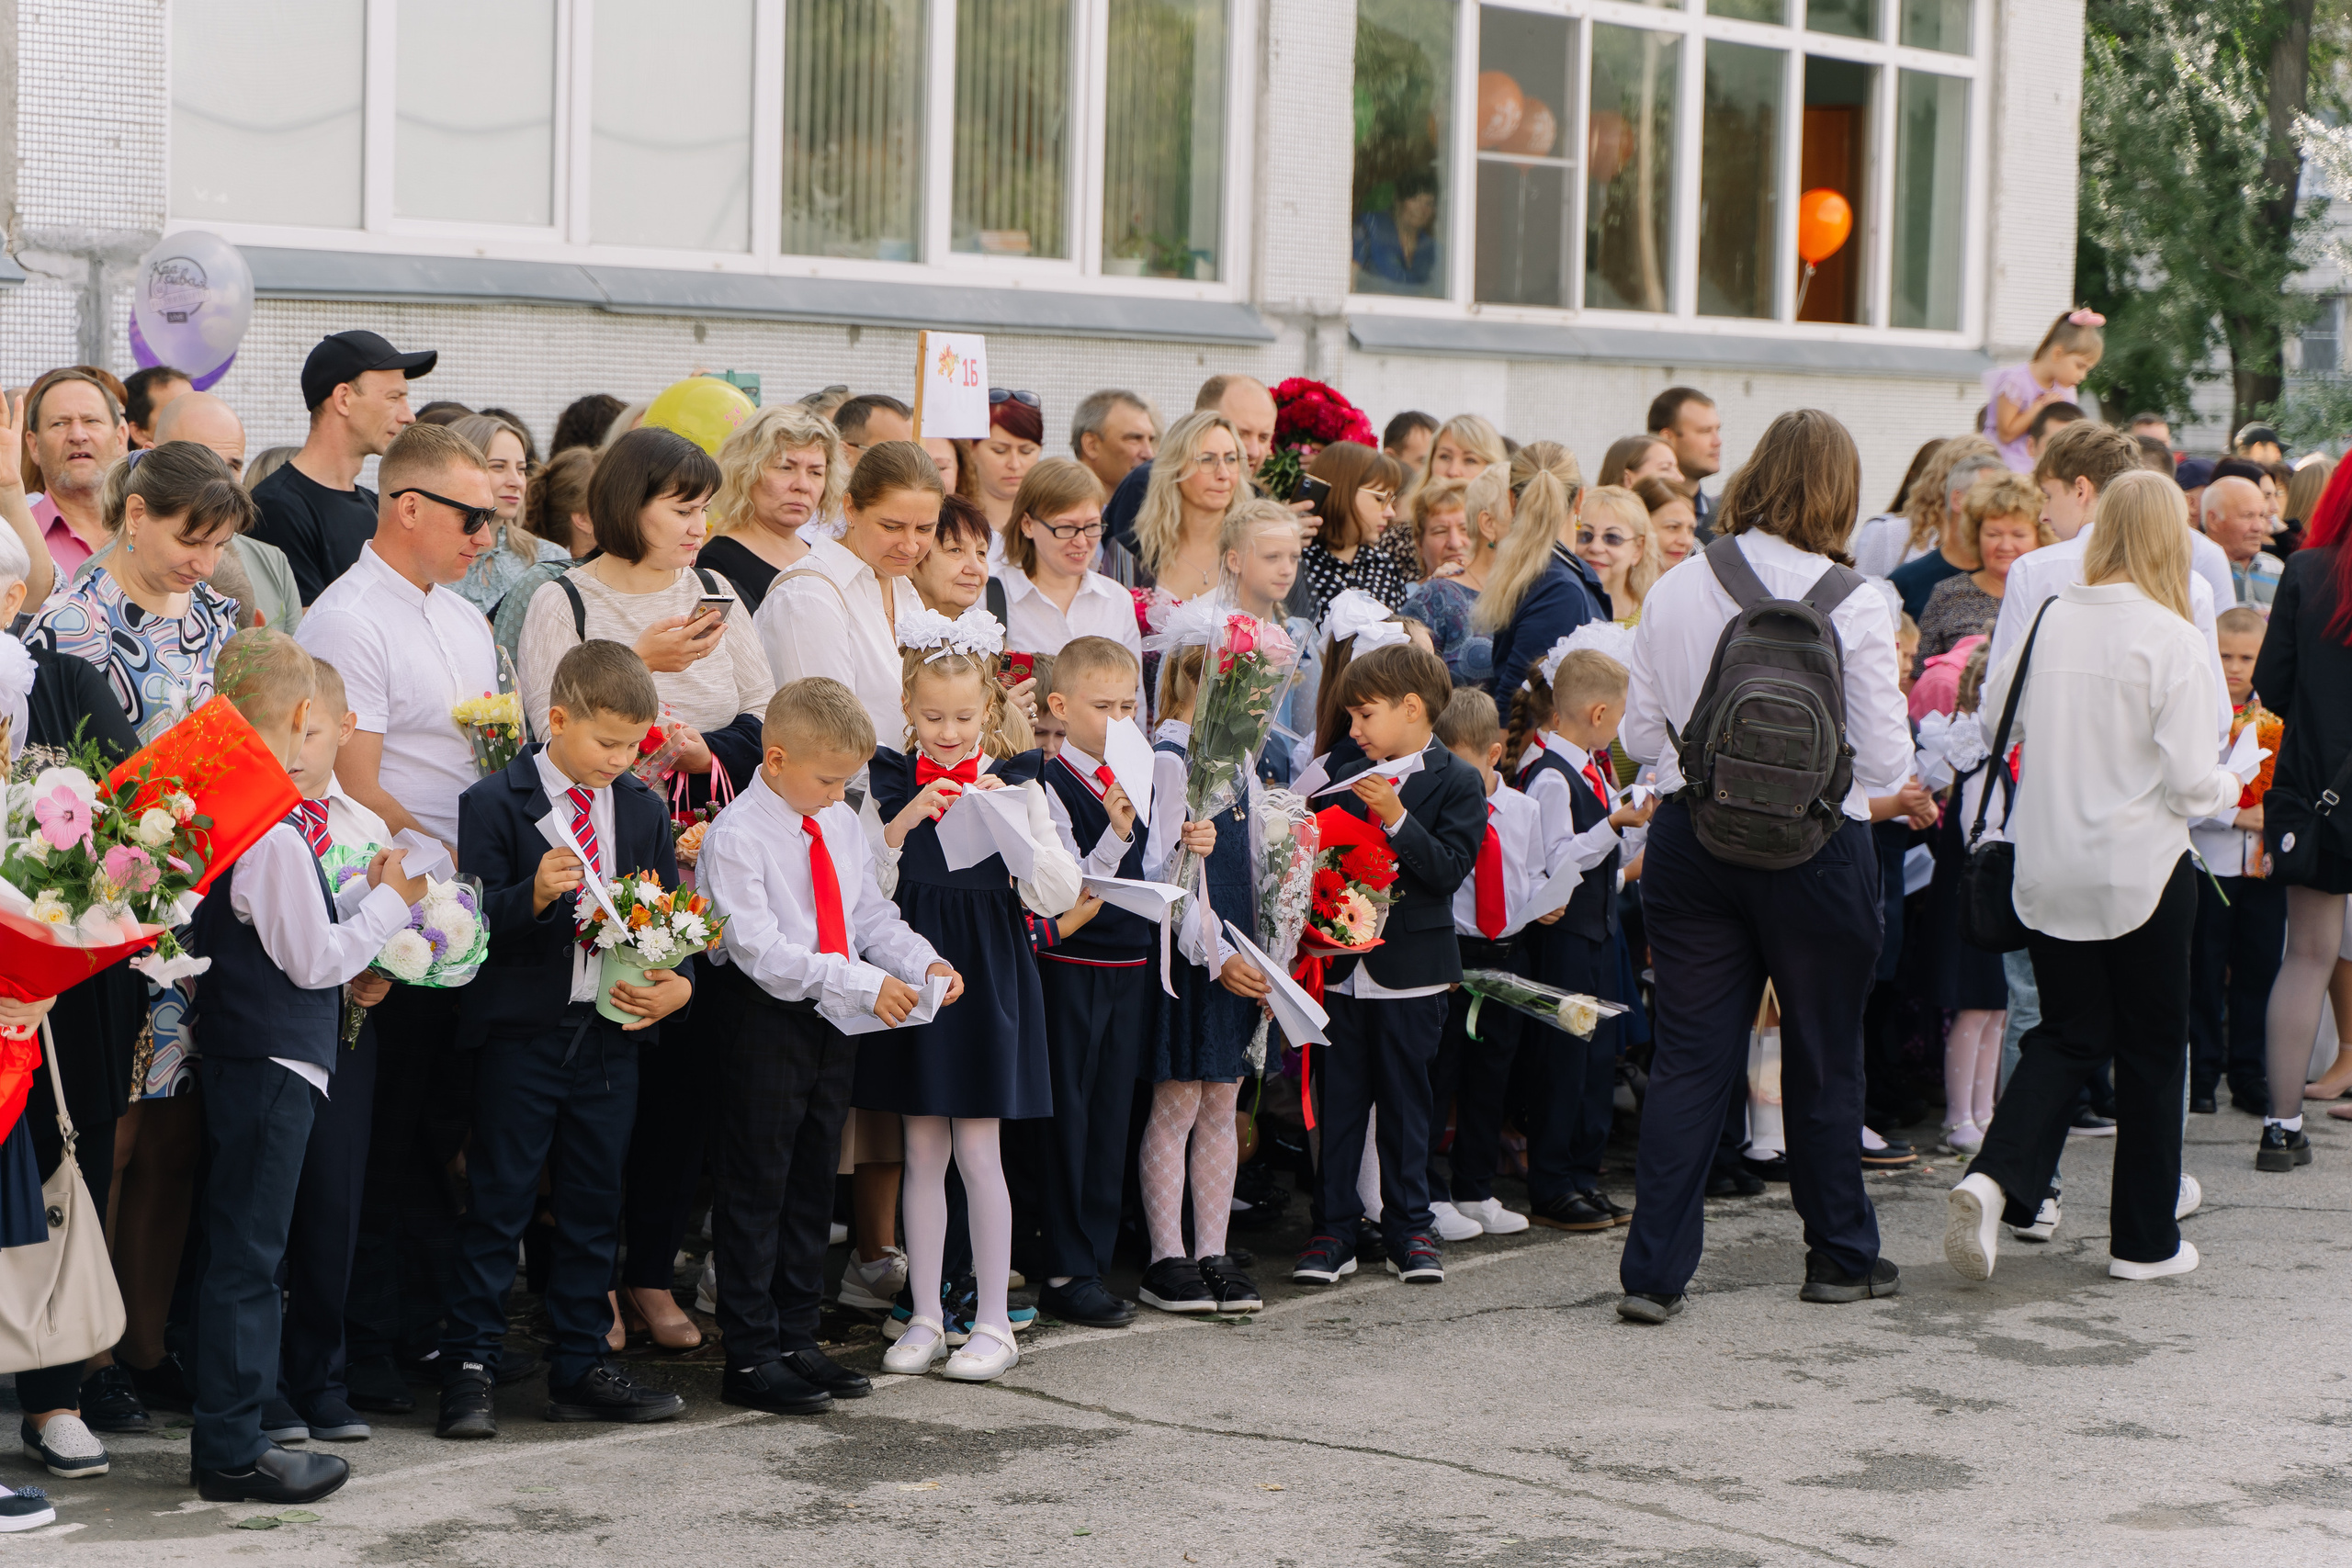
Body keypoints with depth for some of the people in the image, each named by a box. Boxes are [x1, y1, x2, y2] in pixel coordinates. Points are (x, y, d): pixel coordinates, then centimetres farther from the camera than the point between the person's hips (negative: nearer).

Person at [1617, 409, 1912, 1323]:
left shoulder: (1674, 594, -1)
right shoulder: (1852, 604, -11)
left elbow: (1640, 735, 6)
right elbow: (1888, 763, -8)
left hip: (1691, 837, 3)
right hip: (1814, 846, -3)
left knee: (1689, 1057, 6)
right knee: (1825, 1056, 12)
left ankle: (1655, 1271, 2)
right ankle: (1840, 1256, 25)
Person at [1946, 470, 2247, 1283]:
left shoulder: (2048, 621, -2)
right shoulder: (2169, 637, -14)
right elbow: (2190, 782, -15)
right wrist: (2232, 786, 7)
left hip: (2047, 871, 4)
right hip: (2140, 867, -4)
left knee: (2066, 1035, 14)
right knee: (2150, 1047, 10)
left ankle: (1994, 1178, -10)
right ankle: (2145, 1240, 18)